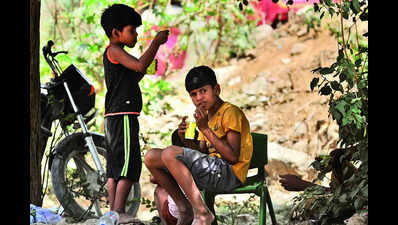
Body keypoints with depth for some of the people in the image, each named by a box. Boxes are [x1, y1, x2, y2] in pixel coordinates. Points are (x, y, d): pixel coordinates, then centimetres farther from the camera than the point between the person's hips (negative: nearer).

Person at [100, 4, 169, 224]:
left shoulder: (116, 54, 22)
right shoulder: (114, 50, -9)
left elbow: (135, 76, 29)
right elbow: (140, 66, -23)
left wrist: (156, 46, 24)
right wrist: (156, 42, -13)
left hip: (113, 117, 11)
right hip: (122, 116, -11)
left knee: (115, 165, 8)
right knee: (130, 163, -13)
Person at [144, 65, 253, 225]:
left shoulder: (231, 112, -7)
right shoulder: (206, 116, 21)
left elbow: (233, 156, -17)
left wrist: (205, 129, -20)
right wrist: (186, 140, -1)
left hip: (229, 172, -9)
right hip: (210, 169, 9)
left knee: (171, 153, -27)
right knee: (151, 158, 5)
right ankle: (184, 208, 4)